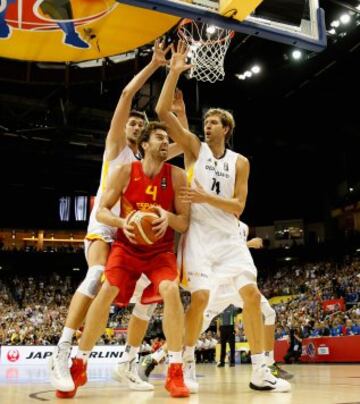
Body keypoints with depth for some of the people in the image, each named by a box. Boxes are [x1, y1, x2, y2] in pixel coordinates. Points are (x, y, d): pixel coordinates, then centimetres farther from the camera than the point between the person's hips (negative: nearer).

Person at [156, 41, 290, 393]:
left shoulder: (240, 162, 8)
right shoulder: (194, 148, 5)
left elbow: (238, 207, 0)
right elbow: (162, 112, -7)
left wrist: (206, 198, -15)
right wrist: (174, 72, -12)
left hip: (228, 236, 3)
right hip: (198, 234, -3)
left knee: (252, 294, -4)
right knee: (200, 296, -15)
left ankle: (260, 372, 5)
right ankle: (186, 363, 4)